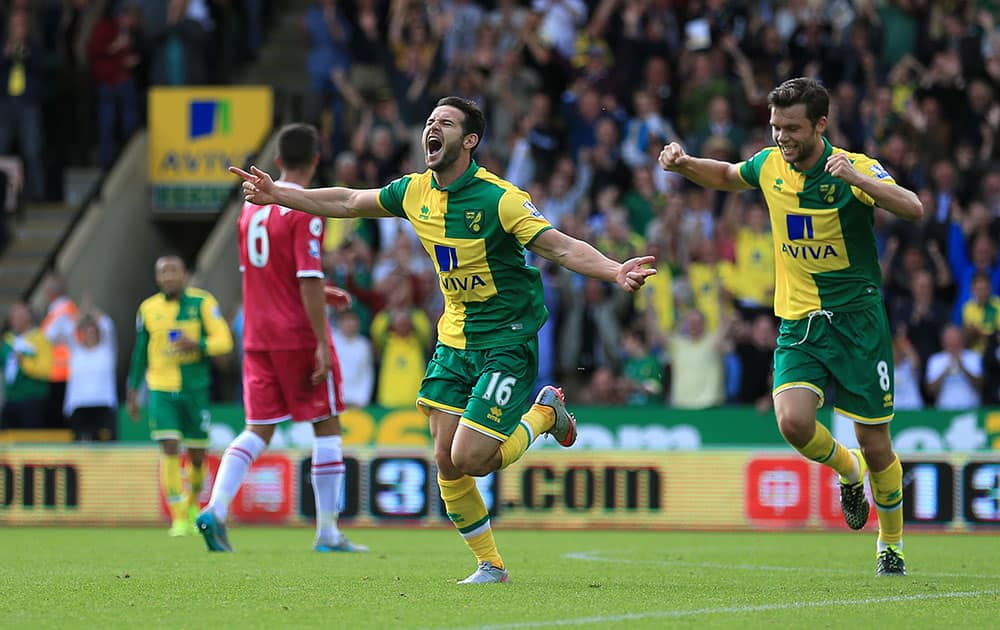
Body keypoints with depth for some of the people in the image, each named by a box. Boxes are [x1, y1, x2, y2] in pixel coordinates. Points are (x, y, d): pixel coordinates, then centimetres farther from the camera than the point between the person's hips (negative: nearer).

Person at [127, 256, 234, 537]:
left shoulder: (202, 303, -3)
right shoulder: (148, 309, 5)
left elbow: (224, 340, -8)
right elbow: (140, 353, 15)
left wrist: (196, 344, -26)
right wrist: (133, 391, 15)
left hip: (195, 388, -1)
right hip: (161, 389, 1)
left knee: (197, 455, 6)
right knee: (170, 448, -13)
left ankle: (193, 504, 34)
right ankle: (178, 518, -9)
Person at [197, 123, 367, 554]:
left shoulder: (252, 204, 10)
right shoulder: (304, 210, -13)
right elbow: (309, 280, -18)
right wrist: (322, 345, -17)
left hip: (257, 336, 6)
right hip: (298, 333, -6)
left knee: (259, 431, 8)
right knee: (327, 426, 5)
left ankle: (216, 509, -12)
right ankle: (327, 532, 5)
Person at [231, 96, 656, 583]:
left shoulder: (498, 198, -19)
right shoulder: (415, 192, 0)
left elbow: (562, 248, -24)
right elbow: (347, 203, 14)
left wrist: (615, 271, -40)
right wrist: (277, 194, 16)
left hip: (506, 342, -6)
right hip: (454, 339, 6)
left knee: (470, 459, -13)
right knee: (446, 462, 1)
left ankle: (545, 413, 15)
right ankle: (490, 565, 17)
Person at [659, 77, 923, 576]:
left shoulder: (855, 169, -13)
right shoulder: (769, 165, 2)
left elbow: (913, 209, -28)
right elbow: (727, 176, 25)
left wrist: (856, 178, -40)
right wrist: (684, 163, 6)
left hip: (857, 320, -3)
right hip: (797, 324, 3)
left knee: (876, 449, 1)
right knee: (793, 421, -21)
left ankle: (891, 545, 25)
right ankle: (847, 472, 12)